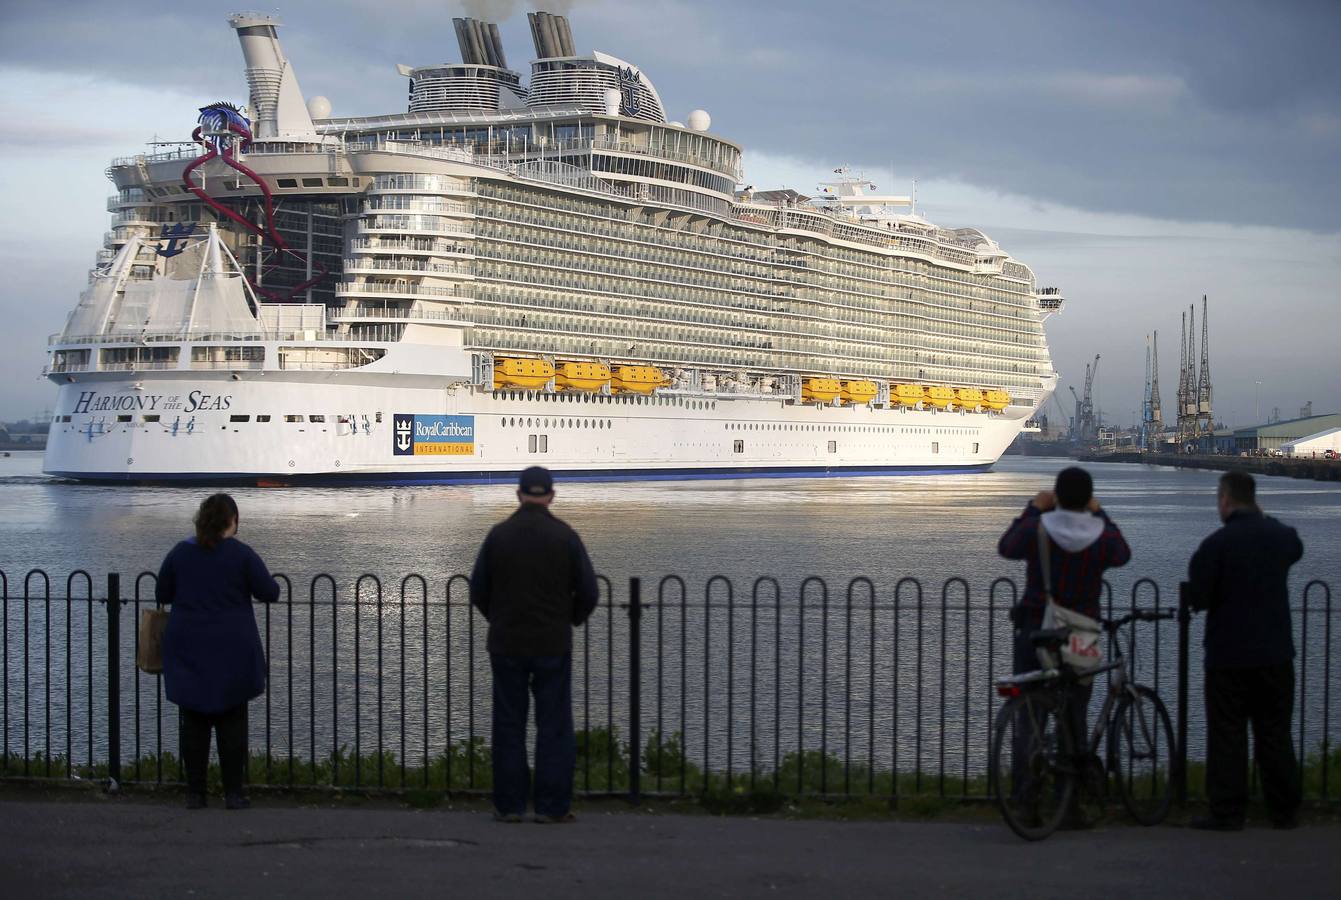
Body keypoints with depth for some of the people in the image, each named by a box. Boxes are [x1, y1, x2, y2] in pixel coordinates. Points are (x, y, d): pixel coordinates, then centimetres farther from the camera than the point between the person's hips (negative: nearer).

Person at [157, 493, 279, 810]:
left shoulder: (180, 553, 1)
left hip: (188, 650, 2)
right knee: (232, 721, 5)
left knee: (194, 722, 7)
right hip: (231, 652, -2)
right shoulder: (241, 554, -8)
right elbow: (269, 592, -5)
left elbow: (162, 594, 9)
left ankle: (195, 793, 7)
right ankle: (233, 793, 3)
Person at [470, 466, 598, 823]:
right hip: (553, 646, -1)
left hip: (506, 645, 1)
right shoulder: (565, 536, -6)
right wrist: (571, 619, 15)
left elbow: (478, 590, 1)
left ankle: (509, 805, 8)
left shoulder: (498, 535, -2)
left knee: (509, 726, 8)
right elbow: (588, 592, -5)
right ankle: (552, 806, 2)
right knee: (554, 726, 4)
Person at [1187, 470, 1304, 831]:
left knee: (1227, 736, 2)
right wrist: (1263, 518, 26)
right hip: (1276, 653, 4)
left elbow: (1197, 598, -12)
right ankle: (1284, 811, 15)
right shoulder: (1281, 536, 2)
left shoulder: (1216, 544, -14)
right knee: (1275, 733, 12)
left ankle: (1227, 812, 2)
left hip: (1228, 656, -4)